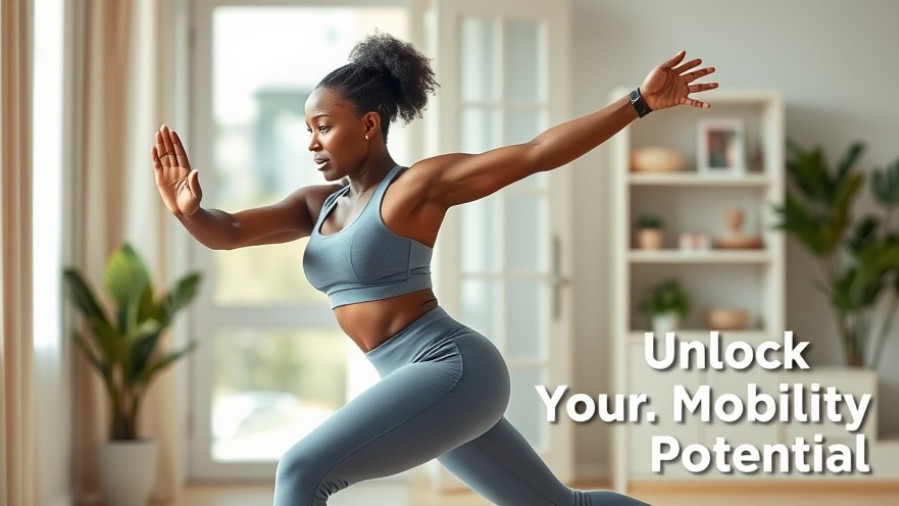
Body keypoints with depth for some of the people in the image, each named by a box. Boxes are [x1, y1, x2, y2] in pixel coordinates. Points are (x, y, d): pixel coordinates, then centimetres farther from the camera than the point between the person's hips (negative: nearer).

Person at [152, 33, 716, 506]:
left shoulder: (420, 183, -7)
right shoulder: (318, 204, 14)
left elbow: (538, 153, -11)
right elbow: (228, 232, 4)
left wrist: (640, 102, -17)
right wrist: (188, 210, -19)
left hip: (454, 369, -9)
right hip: (432, 381, 9)